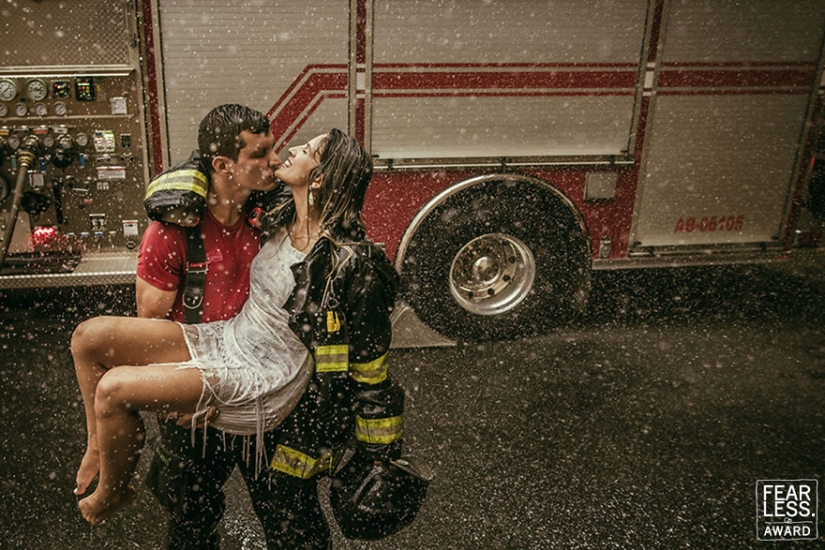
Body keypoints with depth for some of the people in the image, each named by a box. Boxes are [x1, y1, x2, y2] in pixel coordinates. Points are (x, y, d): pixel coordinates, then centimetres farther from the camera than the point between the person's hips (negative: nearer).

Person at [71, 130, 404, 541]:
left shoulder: (348, 262, -20)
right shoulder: (280, 219, 2)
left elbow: (368, 357, -12)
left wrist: (381, 452, -6)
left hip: (261, 385, -8)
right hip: (227, 339, 8)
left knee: (114, 388, -19)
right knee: (90, 337, -2)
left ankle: (112, 492, 11)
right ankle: (99, 448, 20)